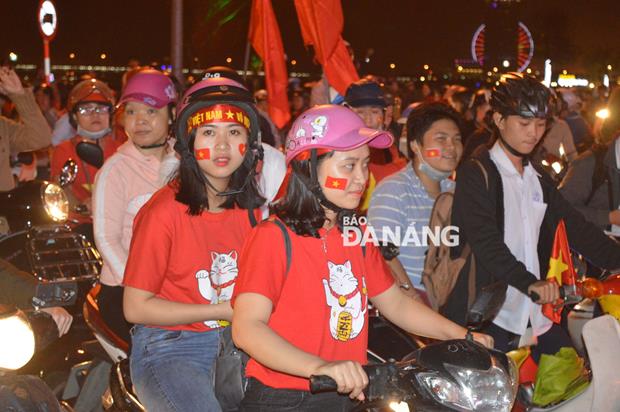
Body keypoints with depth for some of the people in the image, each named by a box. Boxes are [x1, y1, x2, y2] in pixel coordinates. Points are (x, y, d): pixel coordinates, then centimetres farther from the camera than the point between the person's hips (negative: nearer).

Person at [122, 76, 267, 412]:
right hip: (169, 350, -6)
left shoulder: (249, 207, 5)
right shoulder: (164, 211, -13)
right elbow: (136, 308, -11)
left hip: (234, 343, 6)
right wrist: (221, 311, -13)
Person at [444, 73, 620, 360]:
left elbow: (575, 228, 16)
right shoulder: (476, 173, -5)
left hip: (534, 312, 7)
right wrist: (529, 282, -31)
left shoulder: (539, 180, 20)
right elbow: (484, 239, -19)